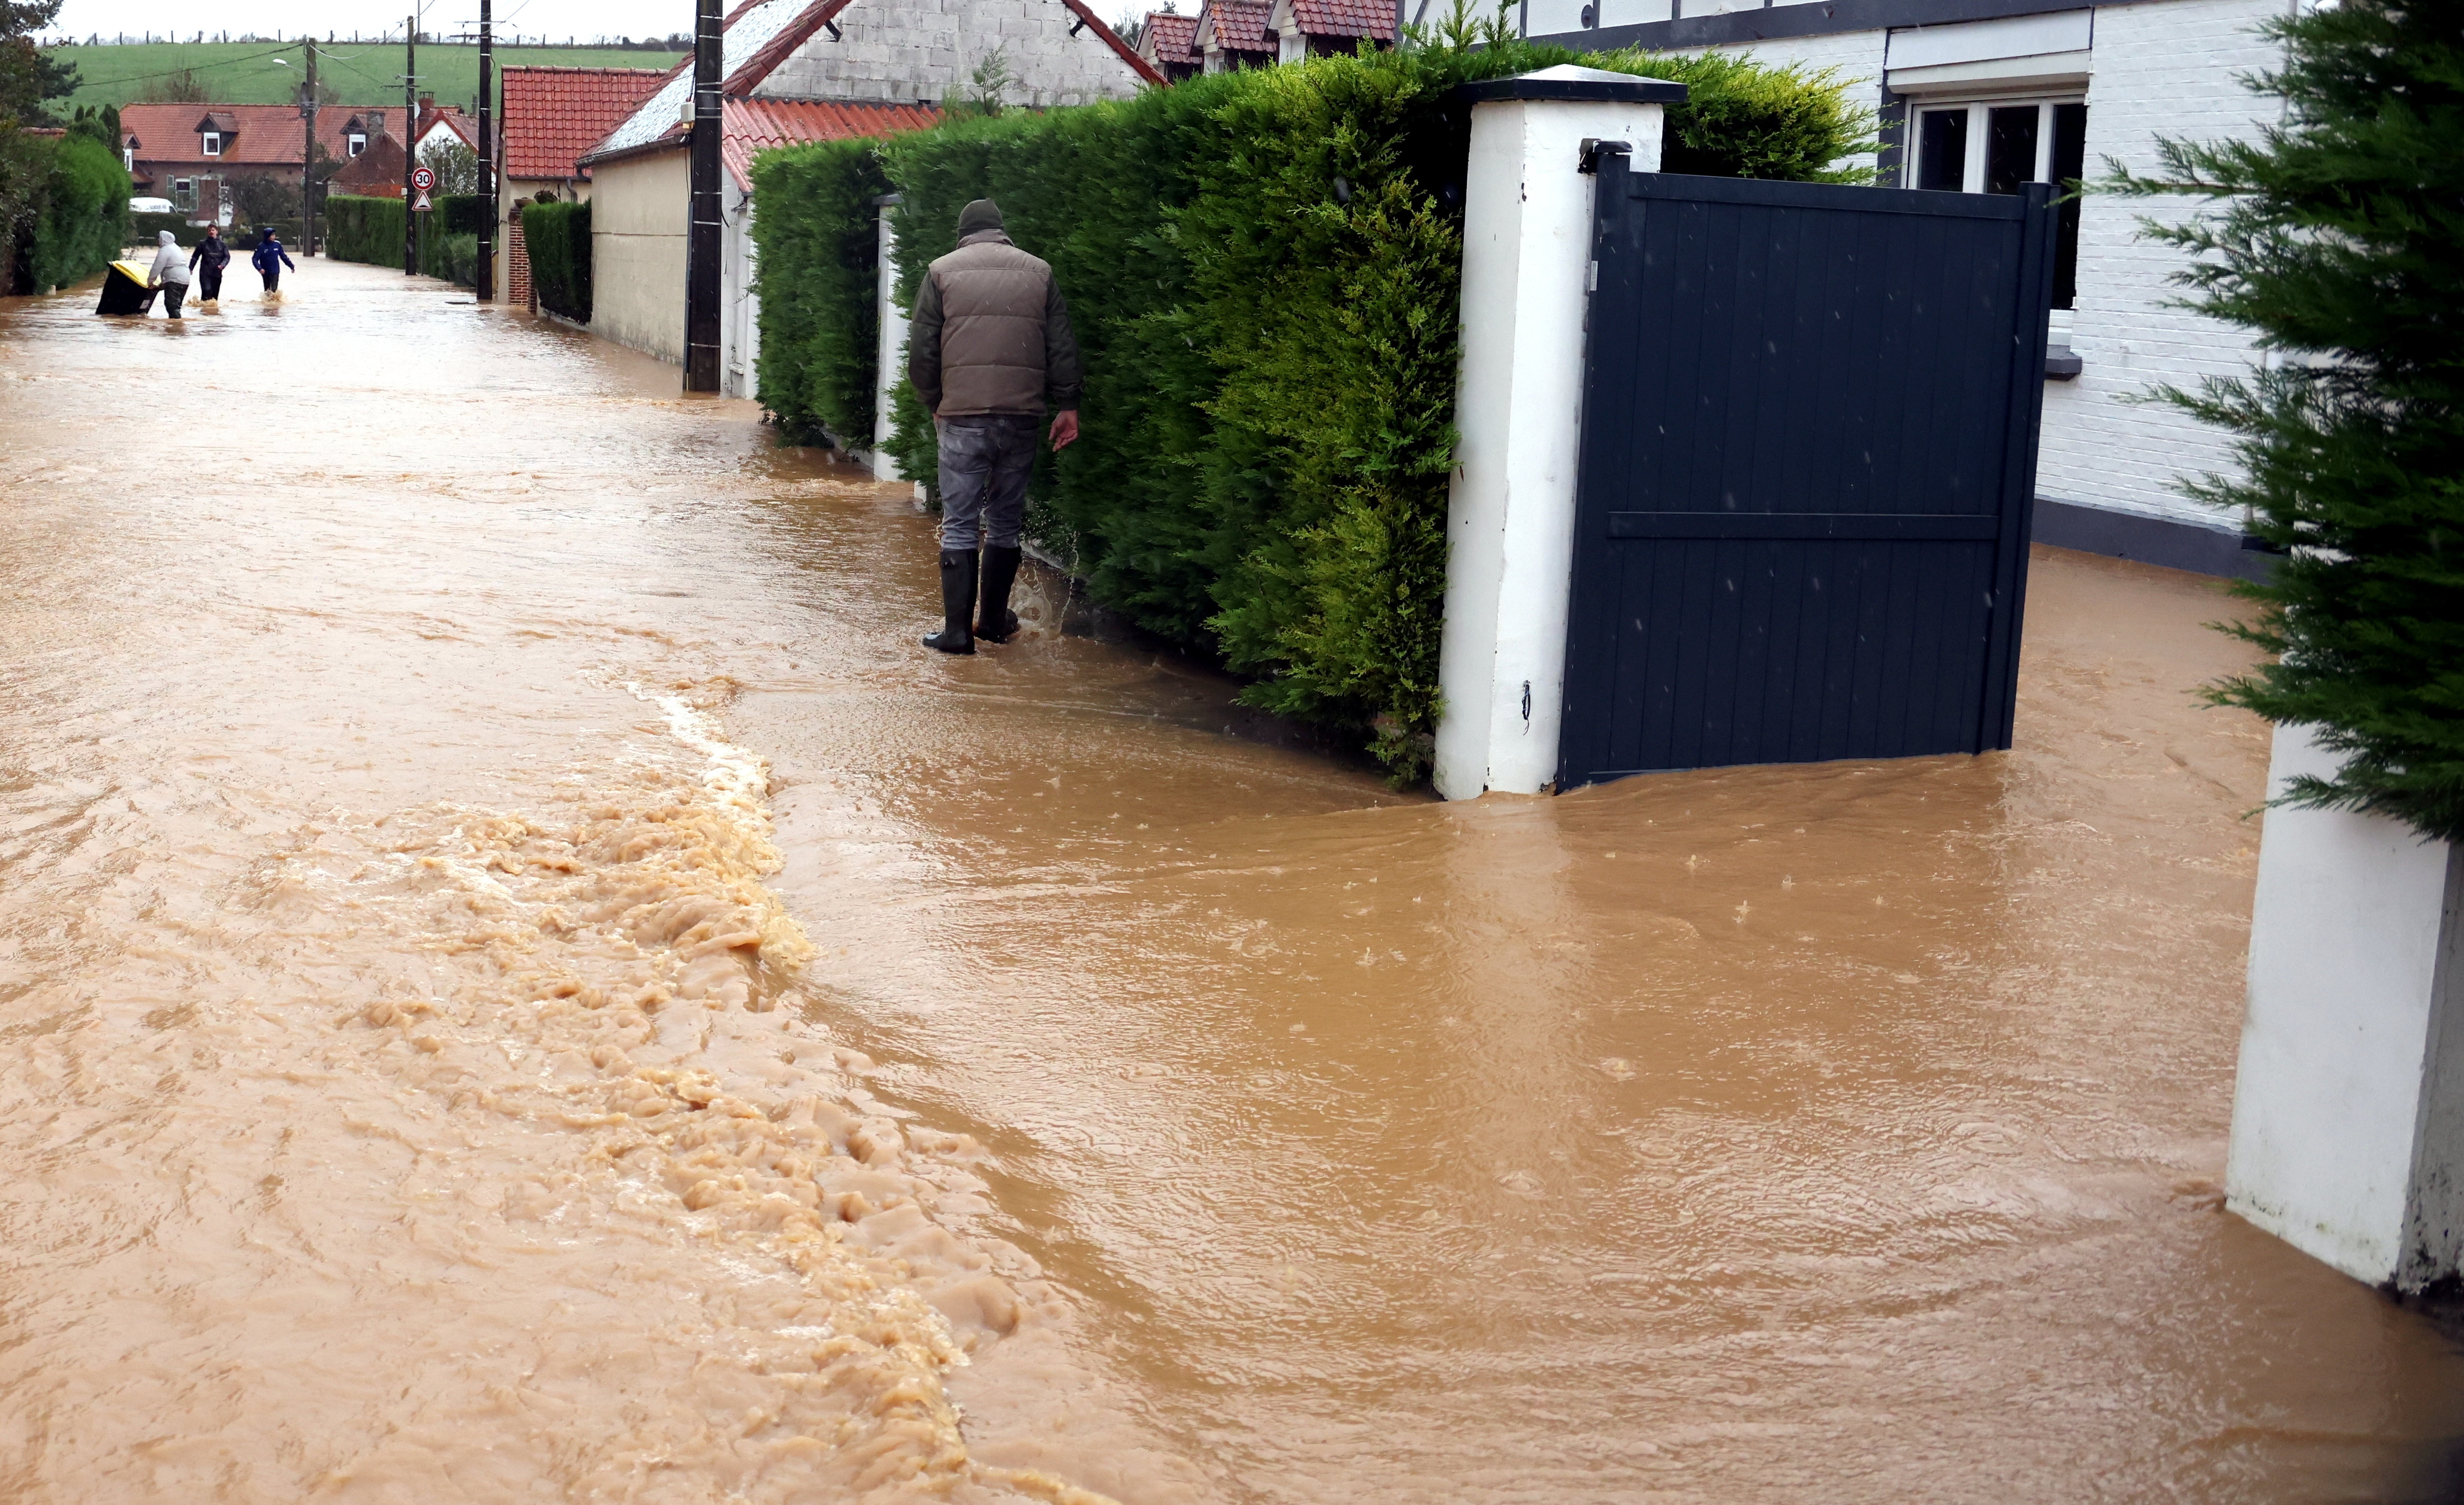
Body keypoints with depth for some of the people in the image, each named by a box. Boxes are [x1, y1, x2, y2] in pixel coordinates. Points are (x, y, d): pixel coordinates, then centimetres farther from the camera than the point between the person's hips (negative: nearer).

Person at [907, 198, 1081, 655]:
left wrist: (934, 404, 16)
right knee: (1006, 523, 13)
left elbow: (922, 352, 3)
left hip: (963, 417, -2)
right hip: (1022, 417, 2)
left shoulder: (942, 273, 5)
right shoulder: (1039, 273, 10)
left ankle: (957, 630, -4)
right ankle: (994, 620, 21)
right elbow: (1062, 347, 5)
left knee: (960, 525, 1)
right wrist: (1067, 405, 8)